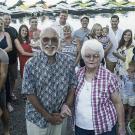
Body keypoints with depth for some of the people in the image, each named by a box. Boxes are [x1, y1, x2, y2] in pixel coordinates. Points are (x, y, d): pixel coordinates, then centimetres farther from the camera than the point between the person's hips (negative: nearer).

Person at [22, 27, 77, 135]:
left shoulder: (68, 61, -7)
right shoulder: (31, 64, -14)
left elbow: (73, 85, 1)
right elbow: (29, 93, -13)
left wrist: (67, 105, -14)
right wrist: (48, 116, -13)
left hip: (59, 117, 2)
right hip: (37, 118, -2)